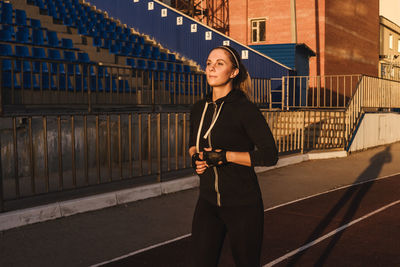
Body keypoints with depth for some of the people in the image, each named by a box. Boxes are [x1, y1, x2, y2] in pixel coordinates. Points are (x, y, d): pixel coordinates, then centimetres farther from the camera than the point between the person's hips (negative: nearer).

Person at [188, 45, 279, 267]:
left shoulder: (245, 109, -13)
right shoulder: (198, 109, 6)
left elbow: (270, 155, -14)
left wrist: (224, 156, -20)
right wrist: (196, 157, 0)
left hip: (242, 205, -5)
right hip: (208, 201, 5)